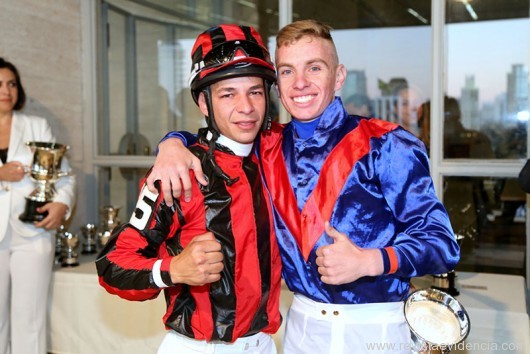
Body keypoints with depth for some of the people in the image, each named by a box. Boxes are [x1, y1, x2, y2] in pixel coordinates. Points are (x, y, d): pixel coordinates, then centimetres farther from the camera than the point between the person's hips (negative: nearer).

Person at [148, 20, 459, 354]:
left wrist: (368, 262, -27)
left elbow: (442, 241, -11)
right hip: (303, 325, 4)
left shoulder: (387, 145, -11)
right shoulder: (267, 147, 2)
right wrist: (172, 145, -8)